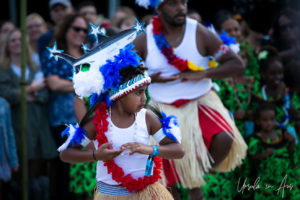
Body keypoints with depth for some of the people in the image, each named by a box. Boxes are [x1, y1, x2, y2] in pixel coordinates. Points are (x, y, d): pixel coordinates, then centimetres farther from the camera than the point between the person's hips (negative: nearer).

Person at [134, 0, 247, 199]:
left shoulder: (200, 34, -9)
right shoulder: (144, 40, -7)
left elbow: (237, 64, -8)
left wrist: (202, 74, -21)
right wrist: (150, 78, -15)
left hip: (201, 101, -1)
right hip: (165, 111, 1)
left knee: (224, 140, -27)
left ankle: (196, 183, -1)